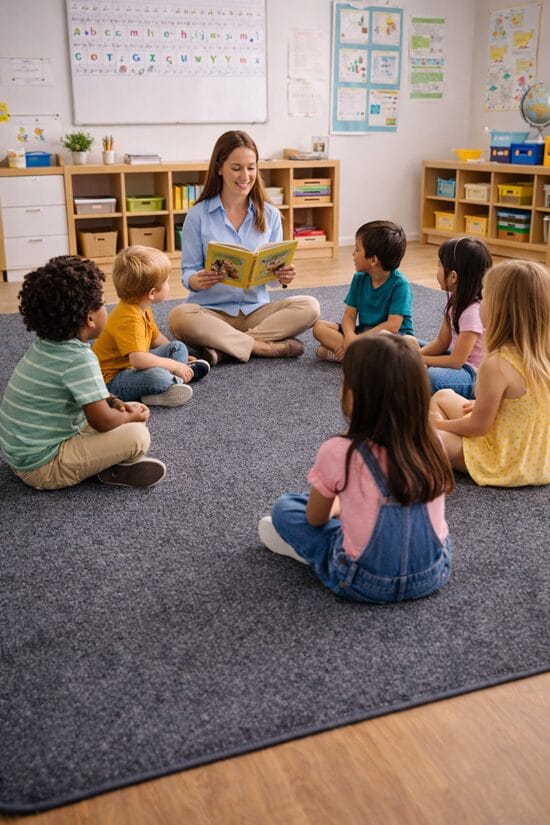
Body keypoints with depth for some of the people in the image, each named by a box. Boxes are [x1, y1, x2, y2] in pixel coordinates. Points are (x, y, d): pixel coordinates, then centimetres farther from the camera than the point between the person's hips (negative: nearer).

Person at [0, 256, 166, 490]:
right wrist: (132, 416, -3)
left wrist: (118, 404, 5)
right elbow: (102, 421, -24)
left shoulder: (45, 345, 4)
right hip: (42, 468, -10)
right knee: (137, 435, -18)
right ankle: (117, 470, 4)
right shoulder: (79, 360, -24)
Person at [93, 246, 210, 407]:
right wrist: (175, 365, -30)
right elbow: (138, 360, -41)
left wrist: (178, 357, 23)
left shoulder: (142, 309, 4)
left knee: (178, 347, 12)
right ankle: (173, 380, -9)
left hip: (131, 365, 11)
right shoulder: (129, 319, -29)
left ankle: (174, 381, -9)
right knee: (158, 376, -39)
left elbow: (156, 338, 23)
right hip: (111, 380, -11)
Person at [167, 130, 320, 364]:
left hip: (255, 309, 3)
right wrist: (197, 280, -27)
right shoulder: (198, 215, -1)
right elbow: (188, 272, -2)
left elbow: (276, 266, 9)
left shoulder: (269, 214, 7)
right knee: (178, 318, -34)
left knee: (309, 306, -23)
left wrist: (284, 277, -16)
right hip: (212, 310, -2)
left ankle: (224, 346, -25)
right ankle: (264, 347, -25)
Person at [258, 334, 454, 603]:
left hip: (366, 582, -4)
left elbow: (315, 518, 0)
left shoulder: (338, 452, -18)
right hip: (435, 572, 4)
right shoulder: (432, 444, -6)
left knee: (284, 508, 10)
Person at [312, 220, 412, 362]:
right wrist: (349, 336, -24)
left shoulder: (399, 284, -17)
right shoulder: (359, 278, 2)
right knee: (319, 327, -10)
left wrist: (357, 340, -24)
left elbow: (392, 325, -24)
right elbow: (349, 315, -1)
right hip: (364, 332, 7)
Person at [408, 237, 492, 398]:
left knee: (431, 377, -38)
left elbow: (456, 361, -22)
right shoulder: (456, 299, 2)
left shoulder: (473, 312, -25)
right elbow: (441, 342, 7)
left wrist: (419, 359, -12)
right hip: (457, 359, 10)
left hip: (474, 377, -10)